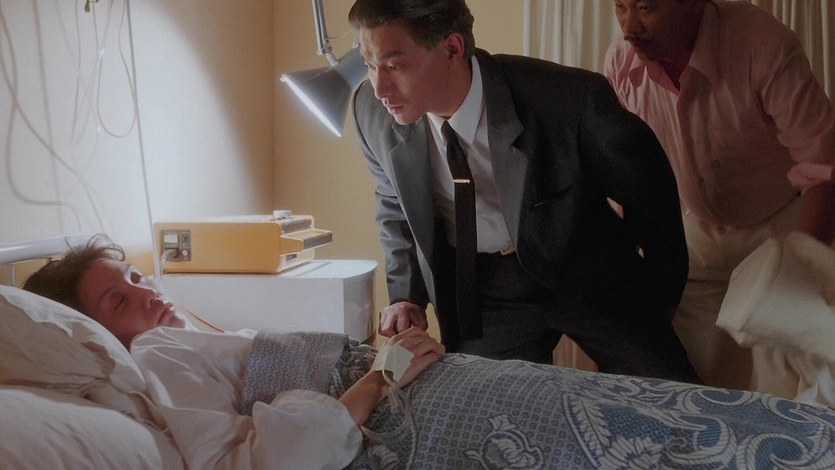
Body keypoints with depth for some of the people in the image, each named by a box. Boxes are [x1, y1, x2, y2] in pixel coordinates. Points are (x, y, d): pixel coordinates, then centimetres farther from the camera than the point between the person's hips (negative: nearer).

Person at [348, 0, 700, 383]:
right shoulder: (372, 111, -14)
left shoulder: (568, 97, -27)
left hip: (590, 277, -2)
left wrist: (662, 289, 0)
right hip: (479, 291, 2)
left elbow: (648, 189, -10)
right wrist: (406, 294, -2)